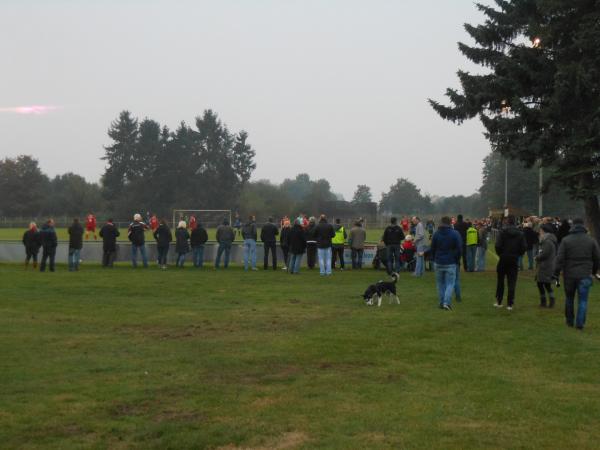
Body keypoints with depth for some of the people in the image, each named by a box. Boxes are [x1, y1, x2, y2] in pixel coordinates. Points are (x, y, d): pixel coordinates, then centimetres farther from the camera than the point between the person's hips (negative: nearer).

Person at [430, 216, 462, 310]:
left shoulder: (436, 234, 0)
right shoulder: (455, 234, -6)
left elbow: (432, 249, 3)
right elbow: (459, 249, -5)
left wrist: (434, 259, 15)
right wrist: (457, 260, 7)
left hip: (439, 263, 2)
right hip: (451, 263, -2)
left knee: (440, 283, 13)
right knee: (450, 283, 1)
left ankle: (441, 302, 15)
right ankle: (447, 302, -14)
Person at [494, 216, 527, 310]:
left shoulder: (502, 232, -10)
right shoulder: (520, 233, -1)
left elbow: (498, 245, -15)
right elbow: (524, 247, -3)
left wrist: (500, 254, 3)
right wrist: (518, 254, 12)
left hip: (503, 259, -1)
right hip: (514, 260, 1)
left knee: (500, 281, 13)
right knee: (512, 282, 3)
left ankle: (498, 302, 16)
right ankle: (510, 304, 0)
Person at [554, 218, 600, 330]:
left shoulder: (566, 240, -5)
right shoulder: (591, 241, 1)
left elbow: (560, 258, -8)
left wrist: (556, 272, -3)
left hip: (569, 274, 0)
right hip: (585, 275, 0)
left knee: (569, 298, 16)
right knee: (583, 300, 3)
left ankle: (570, 321, 24)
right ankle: (580, 323, -4)